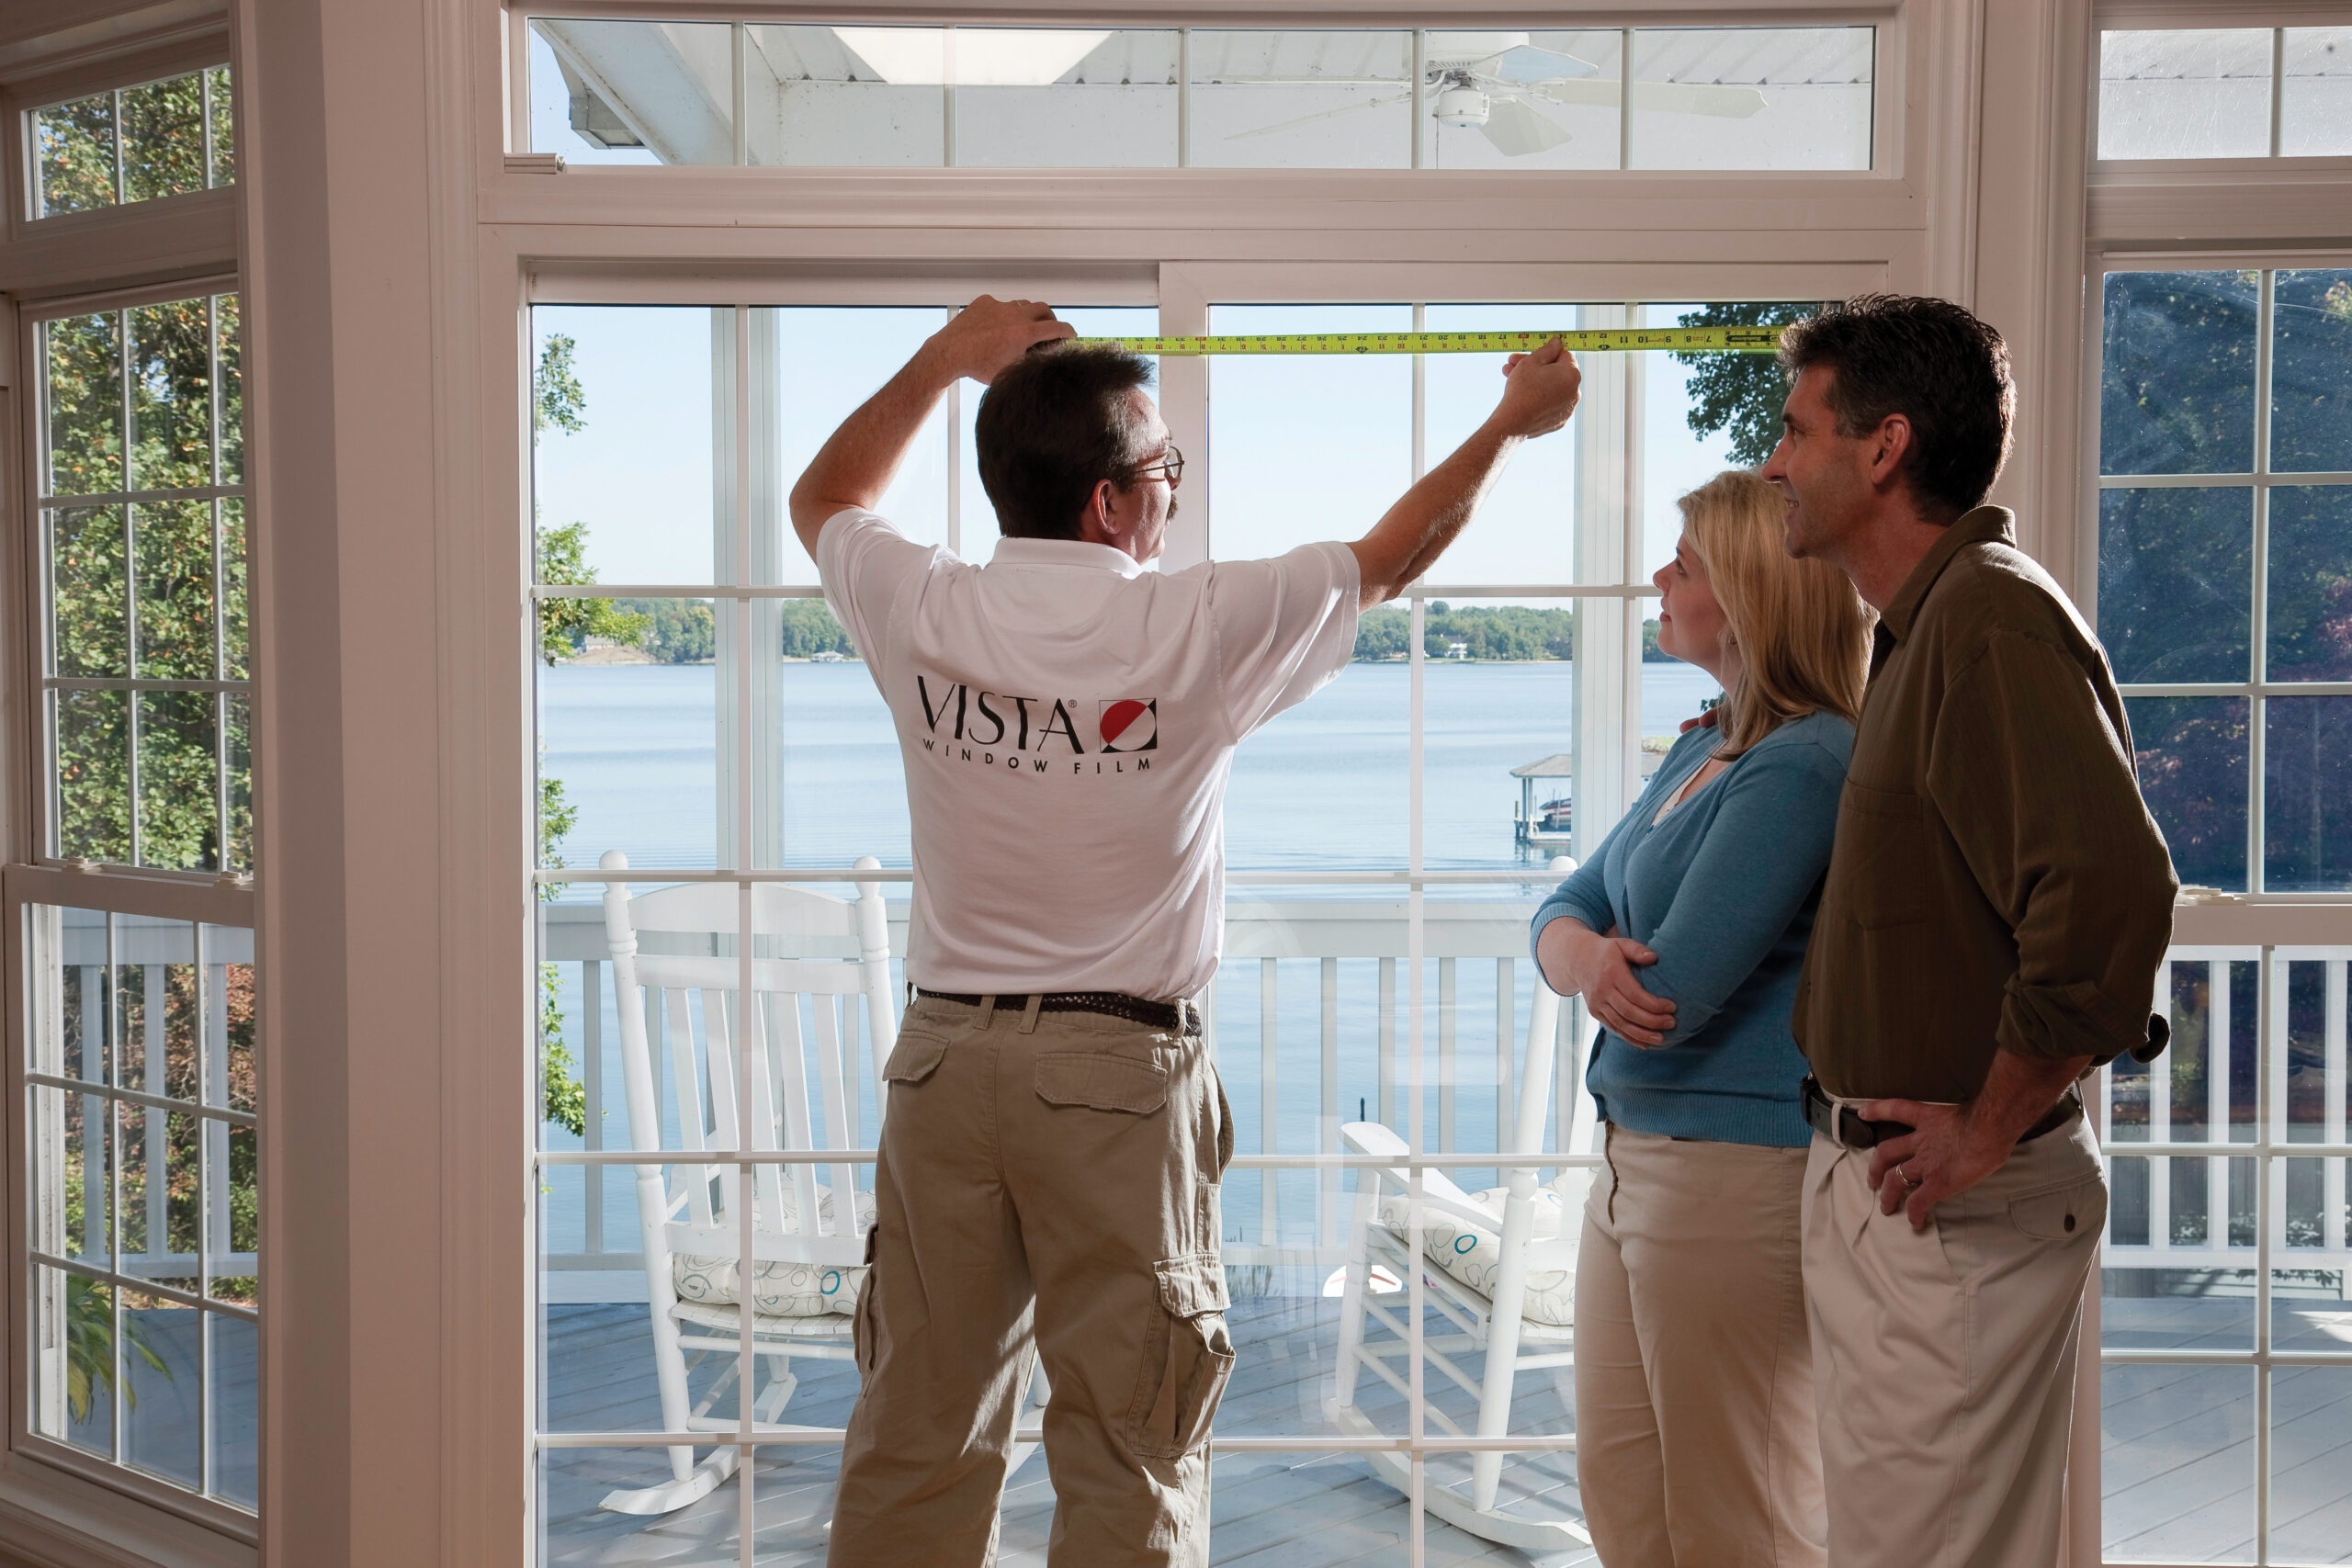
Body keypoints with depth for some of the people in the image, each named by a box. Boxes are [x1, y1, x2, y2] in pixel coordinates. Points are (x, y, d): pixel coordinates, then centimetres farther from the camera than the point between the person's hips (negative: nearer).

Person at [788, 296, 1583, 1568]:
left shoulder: (923, 613, -2)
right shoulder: (1201, 627, -8)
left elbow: (823, 499, 22)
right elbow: (1390, 559, 9)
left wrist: (943, 360, 32)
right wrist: (1510, 423, 25)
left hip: (944, 1057, 4)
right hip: (1121, 1076, -3)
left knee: (913, 1436, 11)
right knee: (1127, 1452, 5)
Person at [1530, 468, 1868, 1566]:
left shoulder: (1801, 767, -19)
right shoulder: (1704, 747, 12)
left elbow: (1678, 992, -23)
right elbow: (1563, 913, 11)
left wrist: (1605, 958, 0)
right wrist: (1588, 959, -13)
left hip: (1737, 1175, -10)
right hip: (1636, 1161, 10)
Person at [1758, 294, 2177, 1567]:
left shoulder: (1991, 618, -19)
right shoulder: (1924, 625, 14)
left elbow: (2113, 886, -32)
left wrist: (1991, 1132, -23)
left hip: (1953, 1209, -10)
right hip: (1872, 1179, 10)